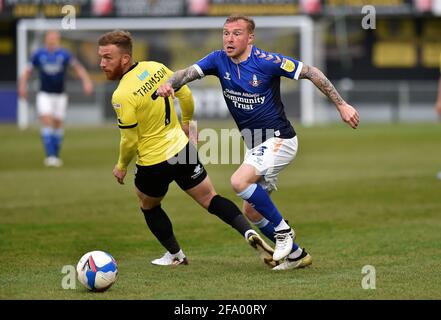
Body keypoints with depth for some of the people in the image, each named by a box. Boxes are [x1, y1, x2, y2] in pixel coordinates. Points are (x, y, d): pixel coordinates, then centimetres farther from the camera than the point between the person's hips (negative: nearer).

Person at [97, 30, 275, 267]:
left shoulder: (122, 96, -25)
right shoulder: (156, 68, -6)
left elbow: (130, 141, -18)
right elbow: (186, 95, 7)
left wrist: (121, 166, 1)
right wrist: (186, 122, 25)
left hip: (153, 164, -5)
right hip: (182, 148, 5)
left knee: (149, 206, 24)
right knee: (211, 199, 14)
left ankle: (175, 255, 34)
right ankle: (250, 233, -5)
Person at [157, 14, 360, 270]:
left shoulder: (266, 61, -17)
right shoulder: (219, 60, -2)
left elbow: (311, 72, -12)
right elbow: (190, 72, -17)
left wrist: (341, 105, -13)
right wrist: (170, 83, -40)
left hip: (279, 140, -8)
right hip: (255, 146, 8)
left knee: (239, 181, -27)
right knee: (252, 212, 9)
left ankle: (282, 230, -9)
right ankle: (296, 254, 25)